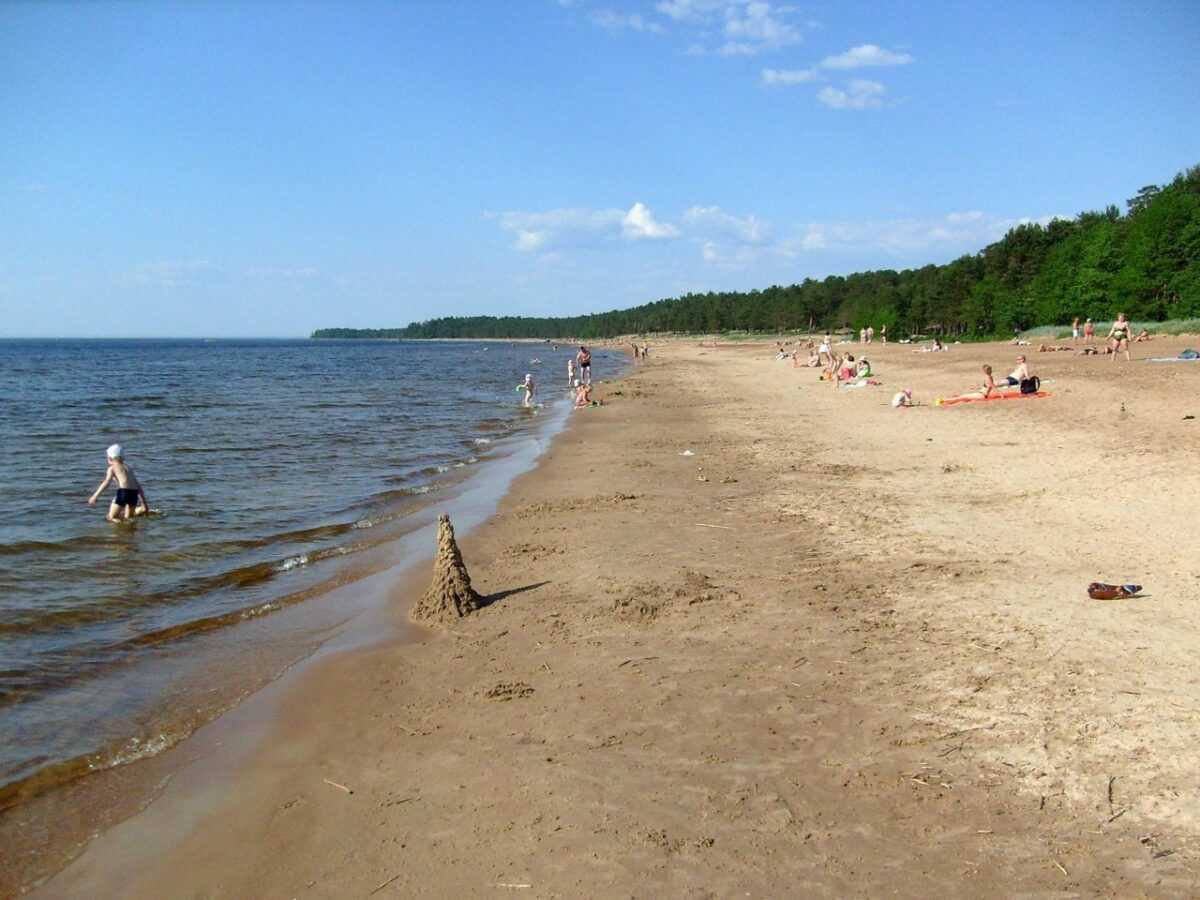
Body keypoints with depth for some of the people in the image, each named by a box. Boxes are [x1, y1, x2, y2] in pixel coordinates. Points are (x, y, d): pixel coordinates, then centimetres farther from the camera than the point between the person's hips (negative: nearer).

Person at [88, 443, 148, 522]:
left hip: (123, 492, -6)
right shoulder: (128, 468, 25)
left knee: (111, 517, 2)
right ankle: (143, 509, 0)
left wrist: (94, 496, -8)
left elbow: (106, 483, -5)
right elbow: (138, 485, 23)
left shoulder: (112, 468, 10)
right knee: (128, 517, 23)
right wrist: (144, 502, 26)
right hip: (134, 493, 6)